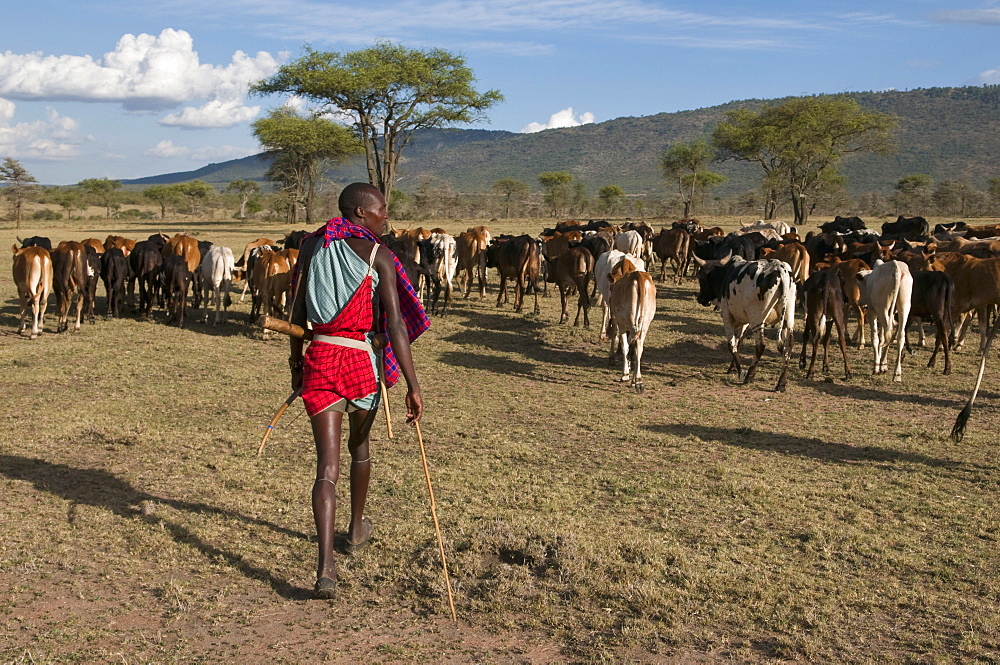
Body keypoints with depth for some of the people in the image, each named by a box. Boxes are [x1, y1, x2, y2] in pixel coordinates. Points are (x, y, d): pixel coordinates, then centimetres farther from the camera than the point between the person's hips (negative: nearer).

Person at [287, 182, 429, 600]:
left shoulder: (312, 246, 6)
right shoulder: (378, 254, -7)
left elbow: (297, 311, 11)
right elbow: (395, 324, -14)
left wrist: (296, 361, 24)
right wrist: (412, 386, -13)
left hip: (320, 357, 2)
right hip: (363, 361, -2)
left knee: (327, 466, -1)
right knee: (359, 443, 24)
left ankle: (325, 568, -13)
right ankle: (357, 530, 45)